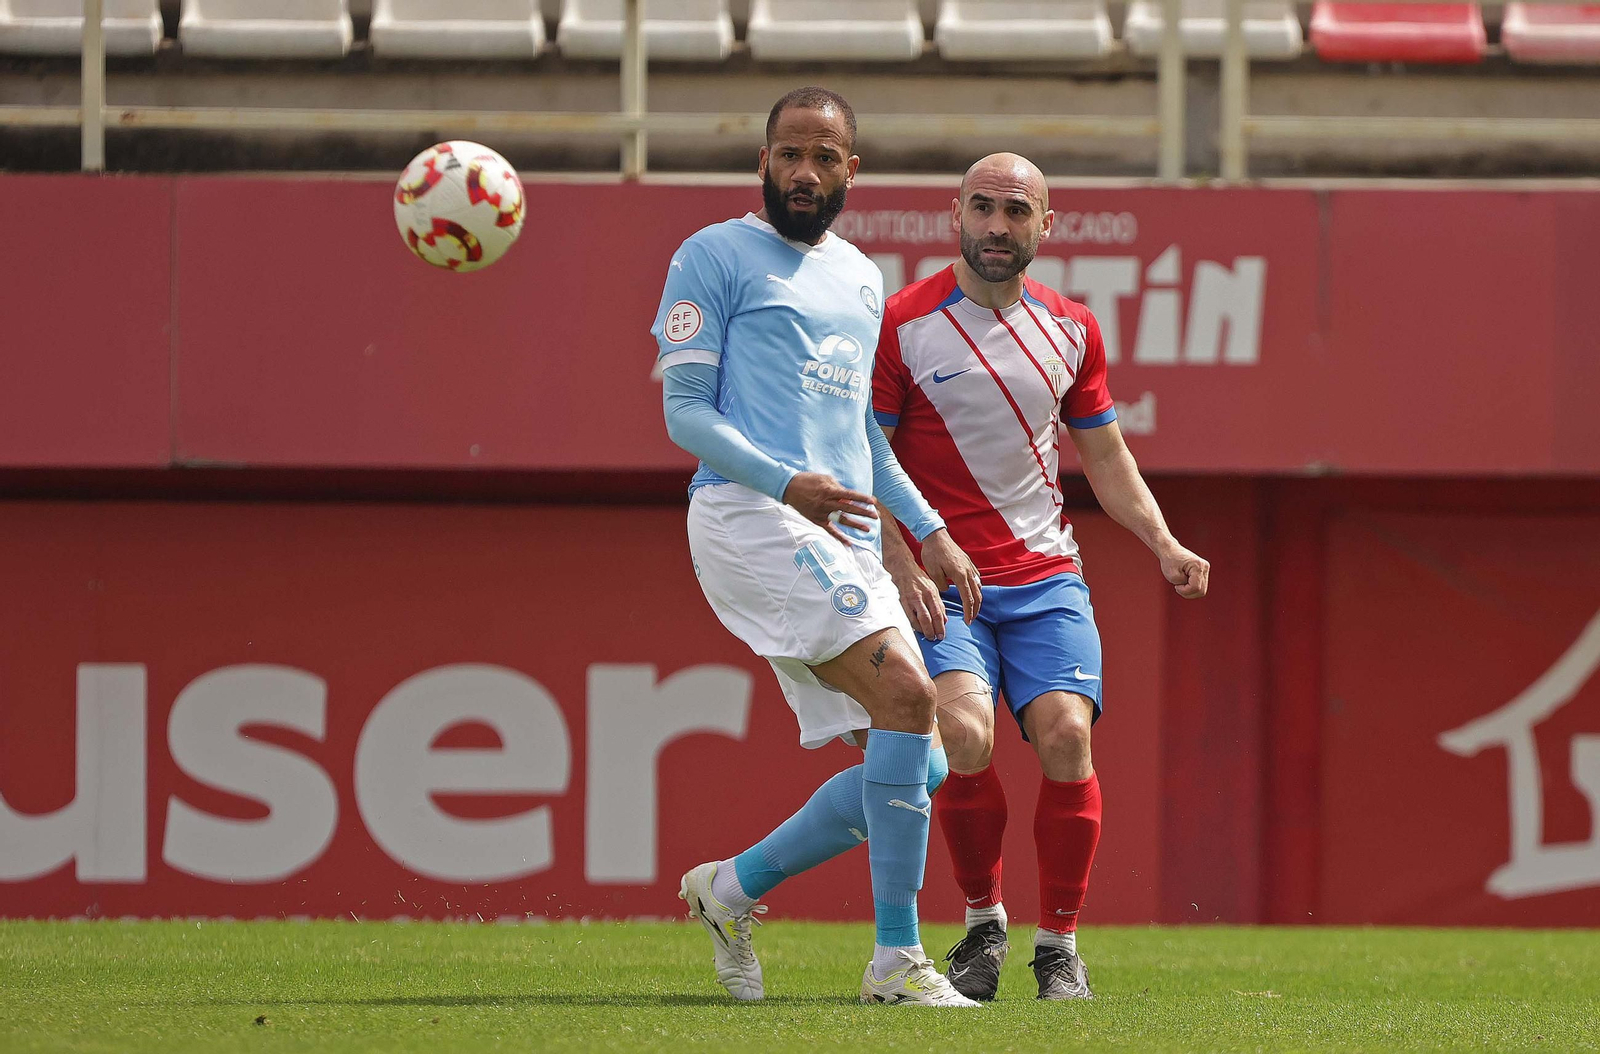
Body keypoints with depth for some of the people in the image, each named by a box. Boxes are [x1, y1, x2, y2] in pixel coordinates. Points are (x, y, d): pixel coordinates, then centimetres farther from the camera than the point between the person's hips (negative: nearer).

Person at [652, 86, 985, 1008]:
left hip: (844, 545, 8)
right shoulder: (717, 256, 2)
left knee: (916, 771, 1)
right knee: (908, 693, -24)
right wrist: (787, 482, -18)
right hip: (749, 514, -8)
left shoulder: (861, 277, 23)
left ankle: (732, 887, 18)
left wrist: (927, 529, 21)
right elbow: (686, 412, -4)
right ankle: (897, 961, -21)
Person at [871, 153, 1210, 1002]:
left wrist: (1164, 546, 6)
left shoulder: (1071, 327, 10)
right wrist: (903, 572, -14)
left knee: (1065, 733, -18)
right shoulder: (903, 325, -3)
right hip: (942, 583, -3)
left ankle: (1059, 944, -2)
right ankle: (982, 923, -2)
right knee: (965, 733, -25)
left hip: (1046, 579, 3)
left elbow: (1105, 456, 20)